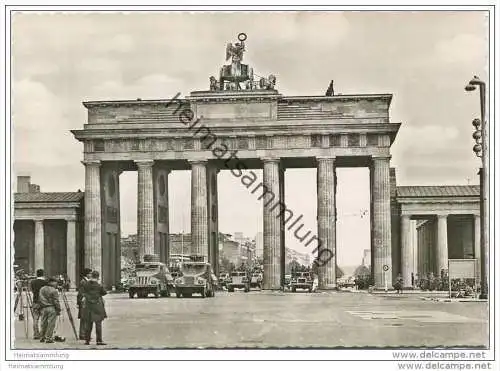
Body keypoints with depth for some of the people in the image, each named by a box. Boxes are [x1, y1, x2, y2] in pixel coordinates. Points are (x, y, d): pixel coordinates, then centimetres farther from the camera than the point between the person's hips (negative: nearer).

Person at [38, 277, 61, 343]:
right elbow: (56, 301, -11)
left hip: (44, 308, 6)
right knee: (51, 324, -1)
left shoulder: (42, 289, 9)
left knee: (44, 324, 14)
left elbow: (39, 299, 14)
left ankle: (42, 338, 18)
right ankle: (49, 338, -2)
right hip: (52, 308, -6)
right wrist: (59, 310, -4)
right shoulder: (54, 291, -12)